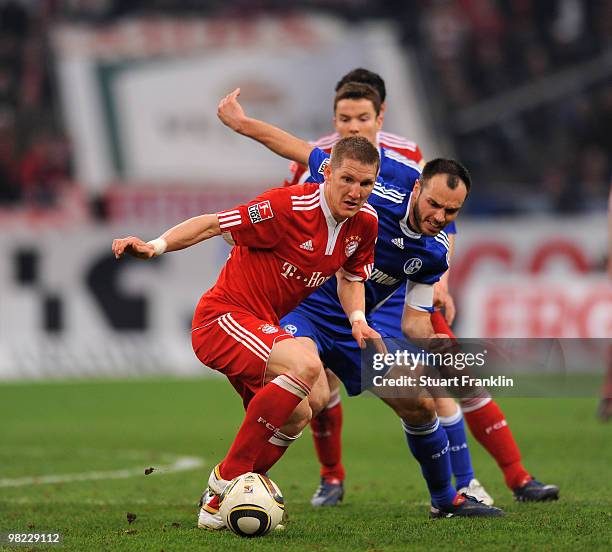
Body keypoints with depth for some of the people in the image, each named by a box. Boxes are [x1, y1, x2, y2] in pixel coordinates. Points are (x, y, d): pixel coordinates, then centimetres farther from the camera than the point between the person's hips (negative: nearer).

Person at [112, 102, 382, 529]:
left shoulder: (365, 224, 1)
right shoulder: (289, 206, -22)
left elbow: (351, 277, 18)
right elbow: (214, 224, -18)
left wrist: (357, 319, -1)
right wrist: (156, 246, -30)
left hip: (262, 328, 9)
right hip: (224, 316, -9)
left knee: (294, 417, 16)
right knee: (306, 365, -31)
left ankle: (218, 502, 28)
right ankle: (227, 479, -24)